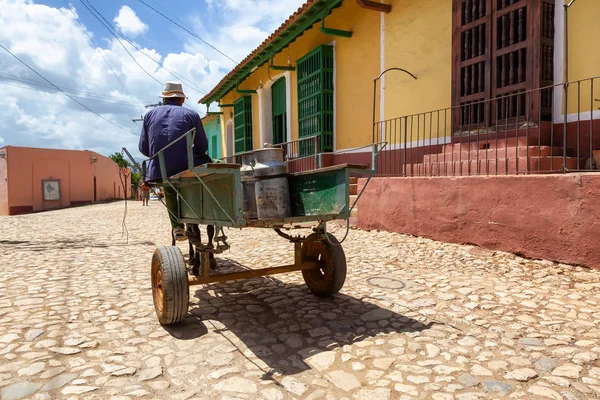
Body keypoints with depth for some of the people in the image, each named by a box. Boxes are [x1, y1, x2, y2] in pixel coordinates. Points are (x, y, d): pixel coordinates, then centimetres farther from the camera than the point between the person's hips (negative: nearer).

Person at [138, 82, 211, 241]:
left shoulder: (150, 114, 13)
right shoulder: (191, 115, 4)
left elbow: (144, 148, 12)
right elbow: (202, 148, 5)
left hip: (158, 171, 4)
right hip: (184, 169, -3)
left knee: (169, 189, 33)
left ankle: (177, 227, 23)